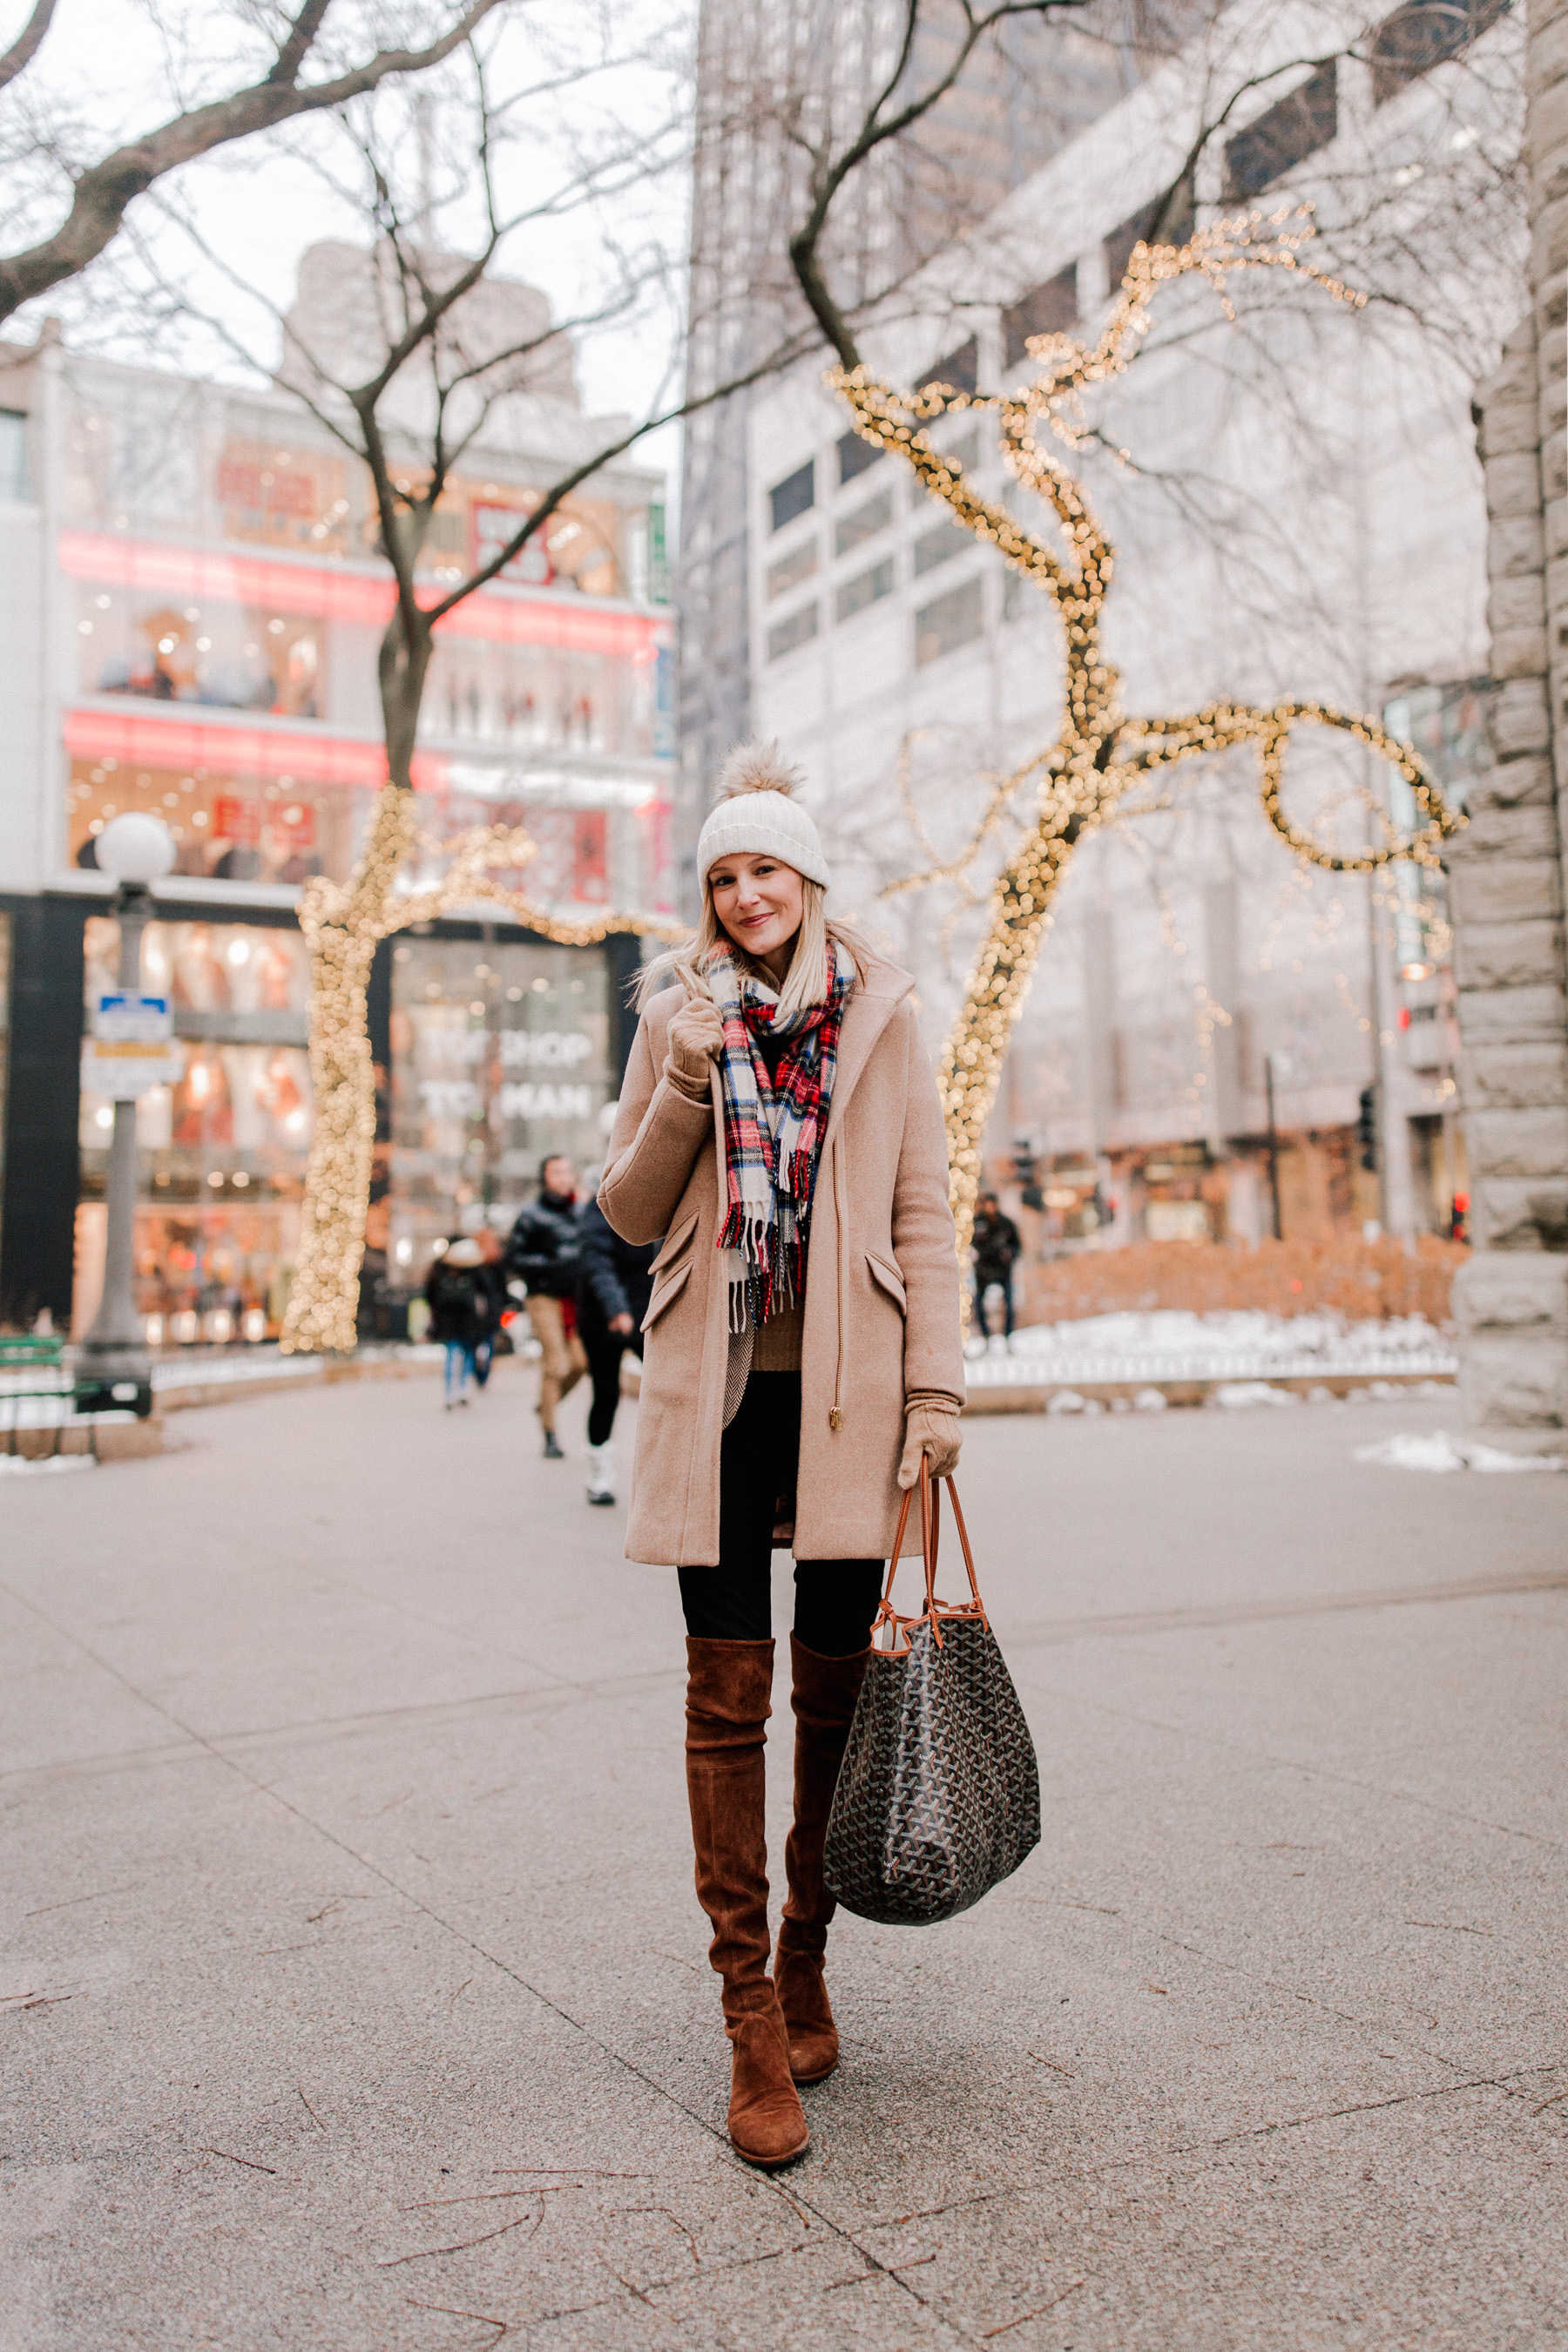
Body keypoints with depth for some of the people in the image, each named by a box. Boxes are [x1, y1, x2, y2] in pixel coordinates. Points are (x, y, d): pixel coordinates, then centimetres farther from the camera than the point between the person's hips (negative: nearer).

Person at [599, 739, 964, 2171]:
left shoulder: (881, 1016, 6)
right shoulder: (677, 1016, 8)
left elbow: (924, 1215, 4)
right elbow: (630, 1211, 5)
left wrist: (938, 1387, -3)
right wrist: (686, 1081, -10)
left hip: (846, 1392, 0)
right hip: (718, 1392, 0)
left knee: (835, 1685, 7)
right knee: (729, 1694, -1)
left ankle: (806, 1959, 26)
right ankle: (751, 2015, 8)